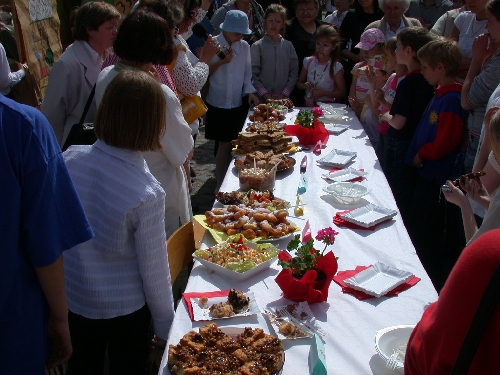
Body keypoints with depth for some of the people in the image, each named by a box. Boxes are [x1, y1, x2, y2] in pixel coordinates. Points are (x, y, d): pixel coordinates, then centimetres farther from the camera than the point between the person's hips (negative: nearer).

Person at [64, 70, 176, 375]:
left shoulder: (70, 159, -17)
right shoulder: (146, 195, -29)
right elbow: (154, 269, -18)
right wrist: (166, 324, -2)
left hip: (73, 295, 4)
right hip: (124, 306, -4)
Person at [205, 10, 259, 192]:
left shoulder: (244, 46, 4)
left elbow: (247, 73, 11)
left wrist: (250, 91, -3)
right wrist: (221, 62, -19)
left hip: (238, 104, 3)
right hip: (218, 103, -3)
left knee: (232, 144, 8)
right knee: (225, 144, 0)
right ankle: (220, 184, 14)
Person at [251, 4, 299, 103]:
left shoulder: (288, 45, 7)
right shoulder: (257, 46, 1)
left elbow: (294, 73, 5)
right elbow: (253, 76, -4)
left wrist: (284, 94, -5)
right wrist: (266, 96, -11)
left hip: (283, 98, 2)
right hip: (261, 99, -2)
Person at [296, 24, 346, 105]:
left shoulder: (336, 67, -4)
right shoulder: (308, 61, 6)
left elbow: (342, 92, -1)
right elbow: (299, 83, 16)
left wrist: (323, 92, -13)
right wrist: (305, 85, -7)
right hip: (308, 105, 3)